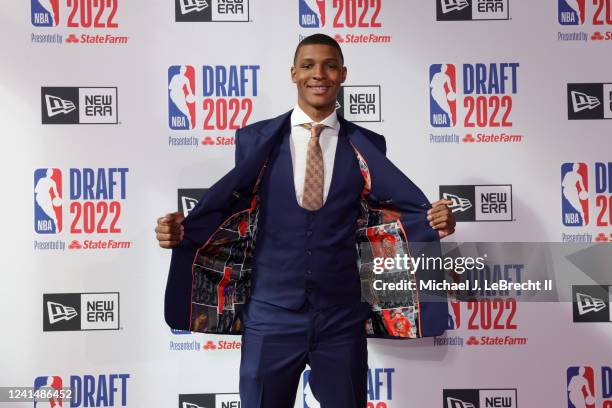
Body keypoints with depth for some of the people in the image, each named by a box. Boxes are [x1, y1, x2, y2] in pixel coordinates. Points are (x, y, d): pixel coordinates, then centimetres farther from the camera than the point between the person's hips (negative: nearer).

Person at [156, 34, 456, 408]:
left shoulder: (367, 146, 3)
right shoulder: (255, 140, 2)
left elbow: (385, 216, 2)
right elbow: (234, 211, 3)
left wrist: (435, 221, -17)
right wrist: (181, 230, -13)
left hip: (342, 317, 1)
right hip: (271, 314, 0)